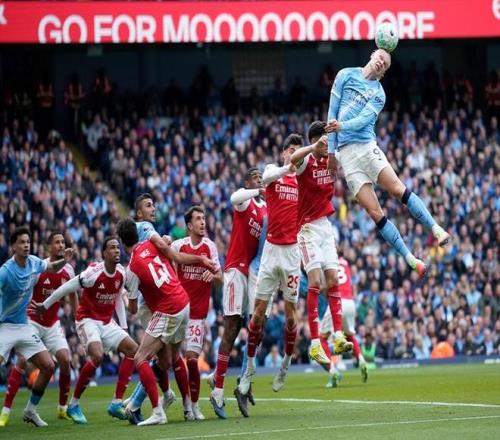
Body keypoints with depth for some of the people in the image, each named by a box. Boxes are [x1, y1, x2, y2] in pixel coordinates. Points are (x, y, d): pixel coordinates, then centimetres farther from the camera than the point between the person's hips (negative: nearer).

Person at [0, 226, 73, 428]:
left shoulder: (34, 262, -1)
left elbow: (53, 267, 20)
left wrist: (64, 260, -1)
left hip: (24, 327, 7)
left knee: (48, 366, 2)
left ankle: (30, 410, 18)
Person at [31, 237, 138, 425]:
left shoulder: (121, 273, -1)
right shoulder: (93, 273, -22)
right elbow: (67, 288, -12)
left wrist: (123, 325, 13)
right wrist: (44, 306, -4)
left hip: (107, 323, 7)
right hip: (87, 320, -7)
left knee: (133, 349, -5)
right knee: (97, 355, -29)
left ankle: (117, 403, -5)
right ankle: (74, 405, -15)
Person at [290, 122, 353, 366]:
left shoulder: (331, 161, 5)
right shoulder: (306, 162, -14)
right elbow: (293, 158, -37)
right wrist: (316, 146, -48)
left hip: (326, 226, 7)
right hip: (308, 227, -7)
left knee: (333, 280, 0)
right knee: (315, 281, -14)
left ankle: (338, 337, -2)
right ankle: (315, 344, -16)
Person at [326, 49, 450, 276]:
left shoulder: (379, 93, 9)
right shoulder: (346, 75, 9)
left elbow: (363, 119, -8)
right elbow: (333, 112, 9)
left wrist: (342, 126, -28)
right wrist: (331, 149, 4)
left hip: (366, 146, 1)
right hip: (345, 153, -1)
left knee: (399, 190, -20)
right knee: (374, 212, -7)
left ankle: (436, 229, -12)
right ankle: (410, 259, -5)